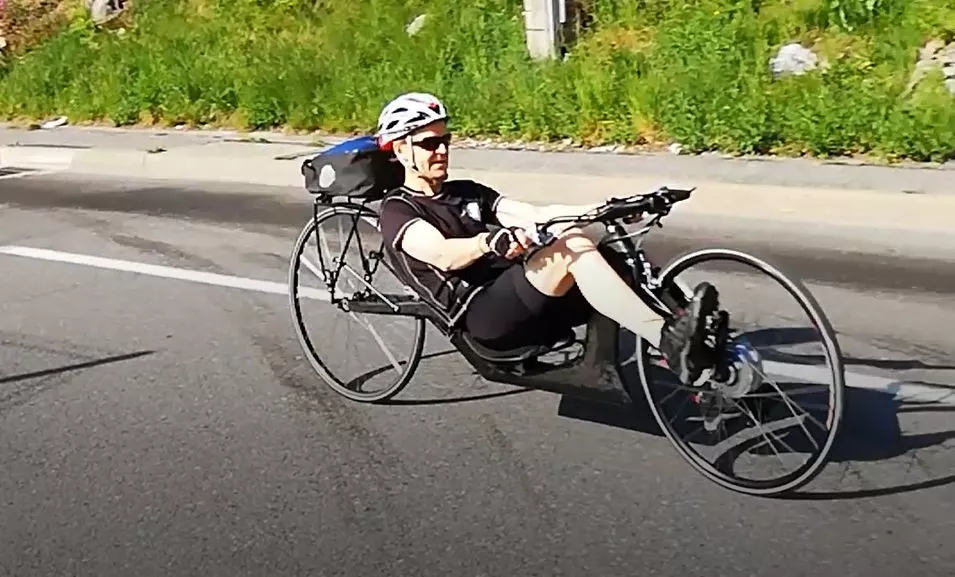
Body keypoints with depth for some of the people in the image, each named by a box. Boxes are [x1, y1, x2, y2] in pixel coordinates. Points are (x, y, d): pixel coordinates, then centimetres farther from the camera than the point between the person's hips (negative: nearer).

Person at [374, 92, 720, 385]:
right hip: (483, 315, -7)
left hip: (525, 301, 7)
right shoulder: (397, 210, 3)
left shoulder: (467, 191, 24)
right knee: (574, 244, -28)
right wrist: (490, 241, -40)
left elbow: (536, 215, 12)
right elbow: (443, 255, -19)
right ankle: (669, 341, -37)